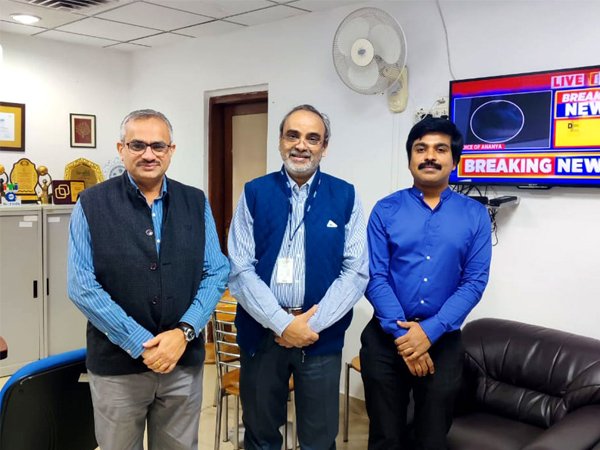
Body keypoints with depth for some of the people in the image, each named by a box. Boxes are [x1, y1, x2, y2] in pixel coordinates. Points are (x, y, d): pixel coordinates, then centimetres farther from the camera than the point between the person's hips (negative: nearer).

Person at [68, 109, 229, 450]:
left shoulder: (197, 203, 3)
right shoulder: (92, 204, -4)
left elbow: (217, 273, 1)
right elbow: (82, 287, -9)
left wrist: (184, 333, -13)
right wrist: (141, 344, -15)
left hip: (185, 359, 2)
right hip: (117, 364, -2)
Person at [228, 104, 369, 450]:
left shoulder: (345, 196, 0)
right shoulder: (255, 193, 1)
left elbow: (356, 272, -5)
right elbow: (240, 270, -5)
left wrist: (312, 324, -13)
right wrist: (282, 323, -14)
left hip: (322, 335, 0)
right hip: (262, 332, 1)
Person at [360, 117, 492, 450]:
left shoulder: (475, 215, 0)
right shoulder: (385, 210, -1)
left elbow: (474, 282, -6)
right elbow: (375, 277, -7)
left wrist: (429, 331, -15)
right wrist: (402, 333, -15)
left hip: (443, 340, 1)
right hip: (386, 338, 0)